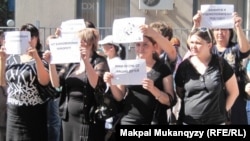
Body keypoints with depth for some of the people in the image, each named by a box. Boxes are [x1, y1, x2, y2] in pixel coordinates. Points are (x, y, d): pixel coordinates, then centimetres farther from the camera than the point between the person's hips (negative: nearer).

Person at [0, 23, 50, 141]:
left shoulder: (41, 59, -4)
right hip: (13, 112, 4)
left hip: (34, 113, -4)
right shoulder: (12, 58, 9)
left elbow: (44, 81, -18)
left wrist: (36, 57, -24)